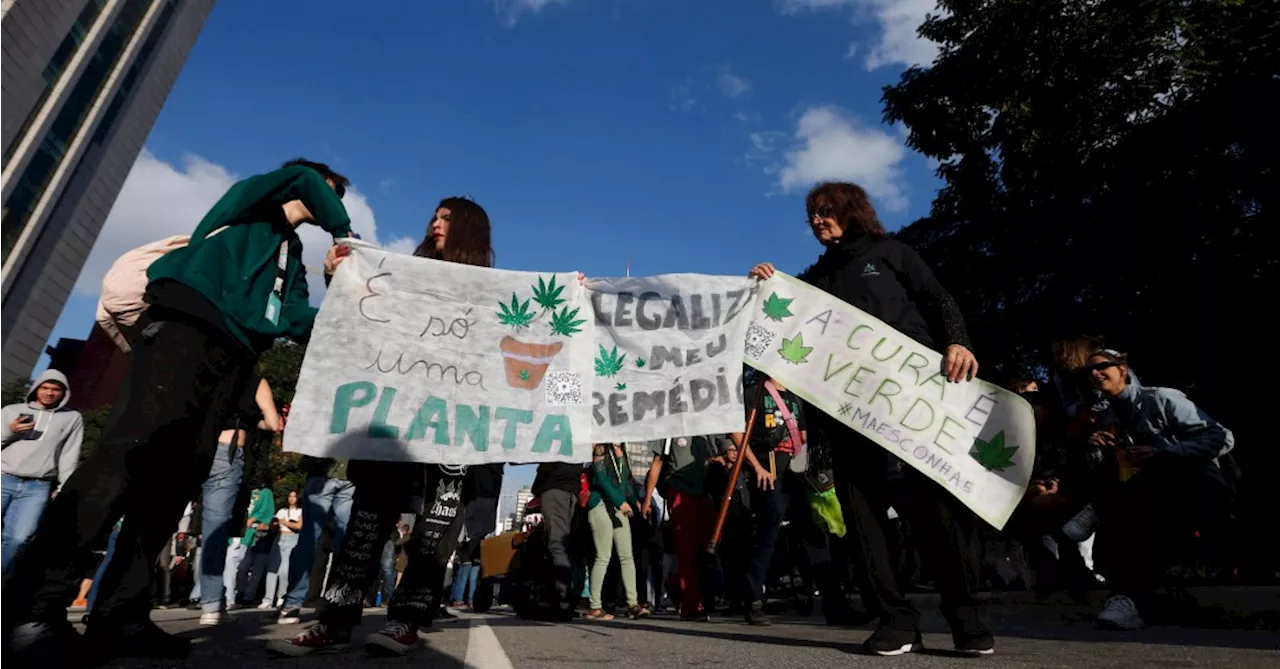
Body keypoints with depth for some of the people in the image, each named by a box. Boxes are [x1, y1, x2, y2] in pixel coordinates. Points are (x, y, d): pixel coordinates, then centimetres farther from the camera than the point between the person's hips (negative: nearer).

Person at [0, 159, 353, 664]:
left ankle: (118, 615, -2)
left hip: (233, 357, 6)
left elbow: (296, 320, 16)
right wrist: (346, 233, 8)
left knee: (179, 475, -3)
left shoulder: (293, 256, 29)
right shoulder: (247, 208, 18)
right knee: (135, 449, -20)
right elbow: (303, 180, 0)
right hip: (188, 328, -6)